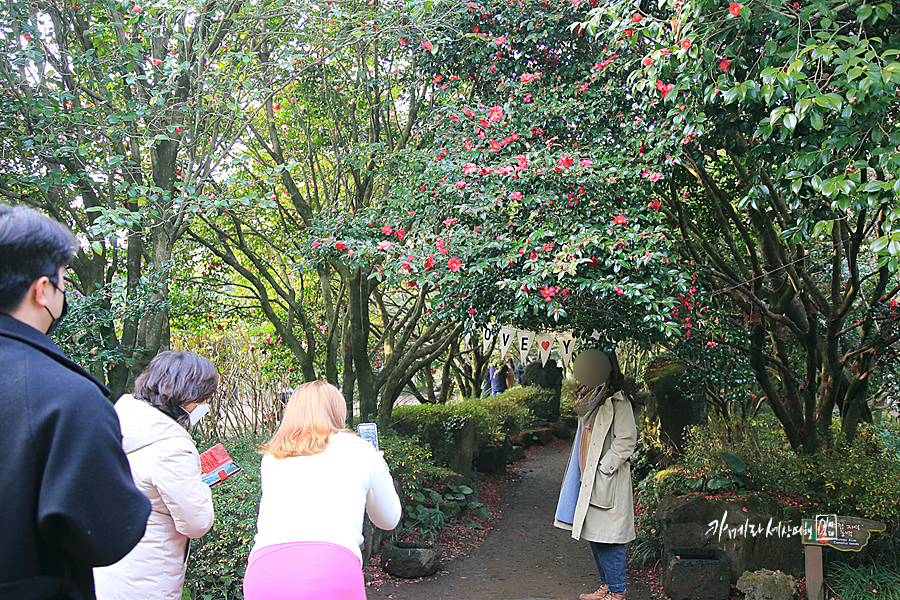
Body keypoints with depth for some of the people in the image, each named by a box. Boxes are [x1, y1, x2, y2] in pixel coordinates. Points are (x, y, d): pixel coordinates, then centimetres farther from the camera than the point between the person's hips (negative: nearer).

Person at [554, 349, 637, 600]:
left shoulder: (617, 401, -12)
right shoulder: (590, 398, 14)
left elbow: (626, 441, -15)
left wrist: (602, 470, -16)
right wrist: (584, 474, 14)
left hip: (606, 482, -9)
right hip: (588, 479, 9)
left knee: (607, 538, -4)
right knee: (594, 536, 14)